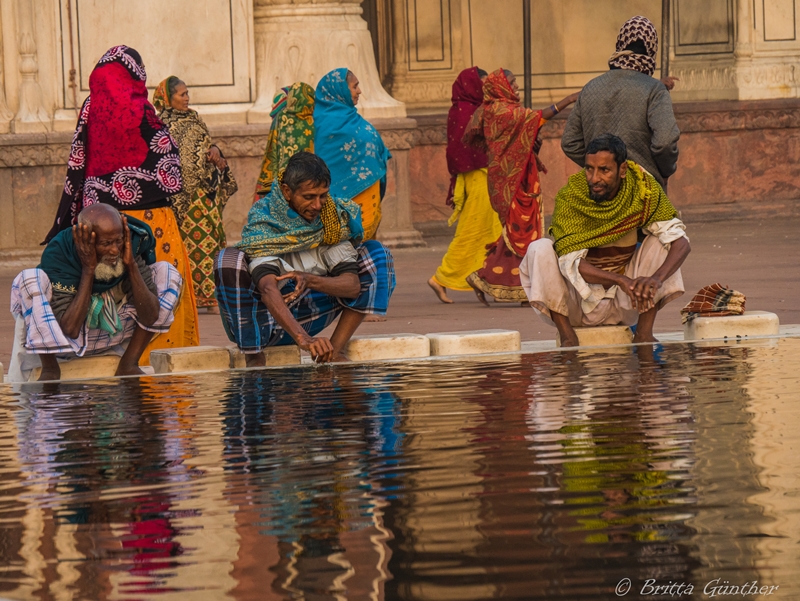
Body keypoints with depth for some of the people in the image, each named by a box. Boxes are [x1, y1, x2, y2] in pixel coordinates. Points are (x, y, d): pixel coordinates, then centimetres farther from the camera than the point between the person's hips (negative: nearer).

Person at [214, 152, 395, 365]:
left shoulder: (333, 218, -6)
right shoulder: (263, 220, -20)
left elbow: (352, 285, -13)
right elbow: (267, 288, -35)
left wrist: (309, 280, -34)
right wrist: (302, 338, -49)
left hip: (306, 319, 4)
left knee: (377, 253, -5)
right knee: (229, 260, -31)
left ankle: (334, 350, -12)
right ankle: (254, 358, -21)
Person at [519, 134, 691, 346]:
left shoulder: (642, 190, -12)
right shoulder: (570, 197, -17)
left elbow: (681, 242, -17)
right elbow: (570, 262, -25)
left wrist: (656, 279, -38)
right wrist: (622, 280, -40)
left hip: (624, 305, 2)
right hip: (580, 302, -2)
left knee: (660, 242, -17)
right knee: (539, 249, -26)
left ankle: (644, 332, -15)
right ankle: (567, 336, -21)